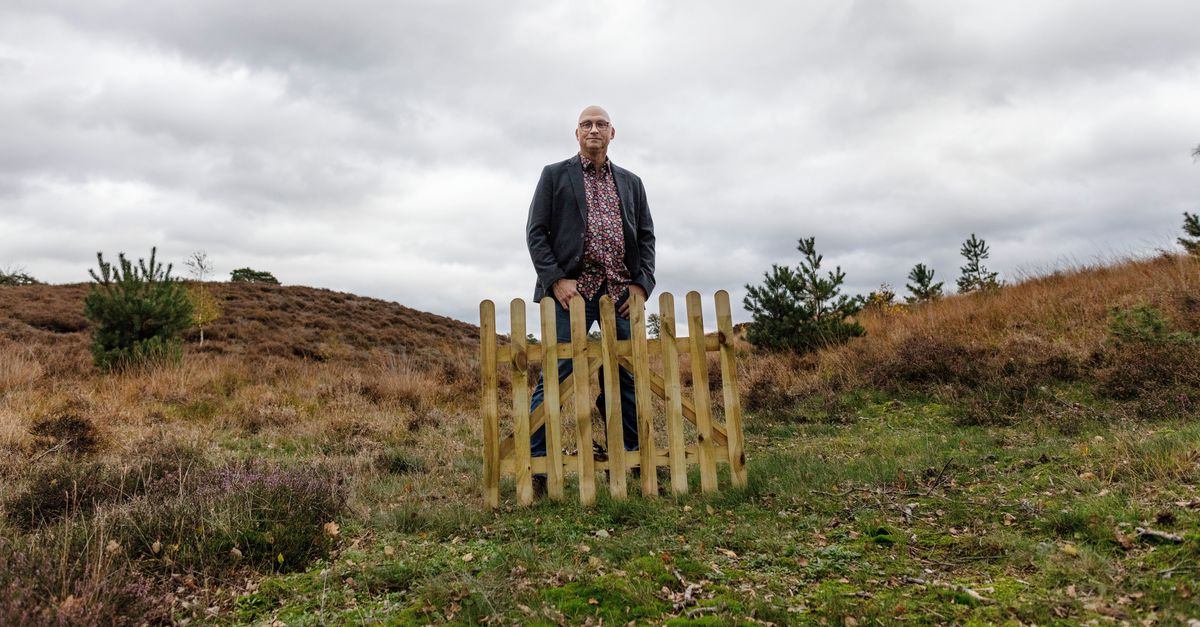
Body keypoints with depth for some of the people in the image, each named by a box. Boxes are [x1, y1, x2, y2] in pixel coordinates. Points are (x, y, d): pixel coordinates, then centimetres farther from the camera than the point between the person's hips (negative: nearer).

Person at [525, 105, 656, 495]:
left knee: (627, 375, 5)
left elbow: (646, 236, 16)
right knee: (557, 375, -7)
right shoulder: (555, 174, 11)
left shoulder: (631, 182, 19)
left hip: (621, 291, 4)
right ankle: (535, 464, 1)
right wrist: (555, 280, -9)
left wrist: (641, 284, 1)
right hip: (573, 288, -3)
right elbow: (536, 232, 3)